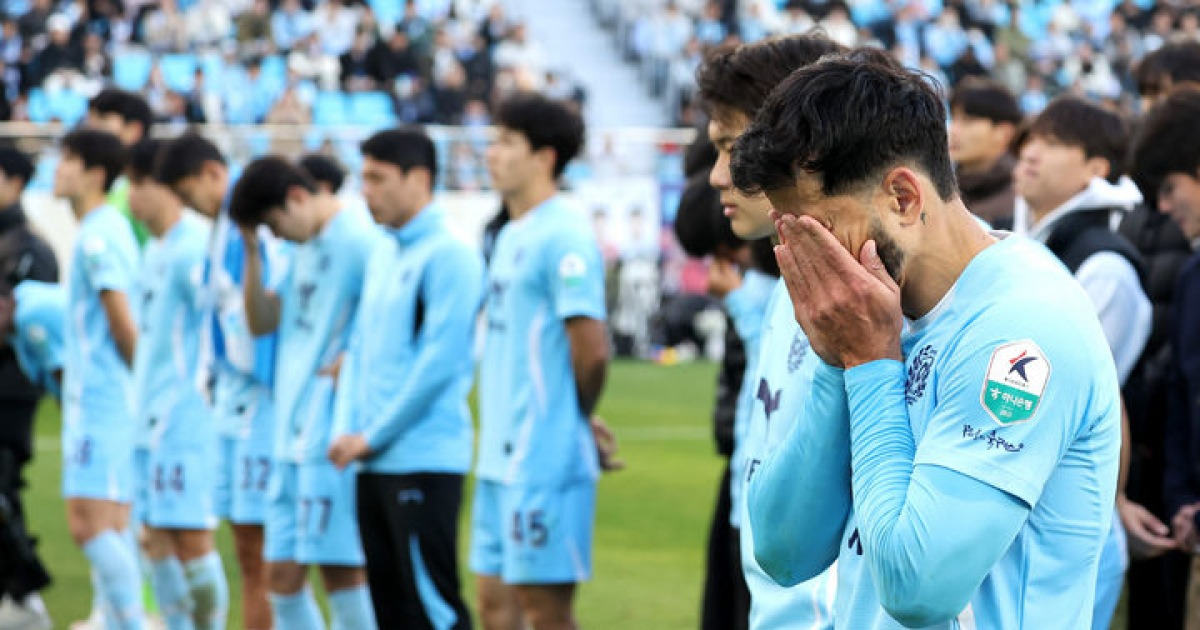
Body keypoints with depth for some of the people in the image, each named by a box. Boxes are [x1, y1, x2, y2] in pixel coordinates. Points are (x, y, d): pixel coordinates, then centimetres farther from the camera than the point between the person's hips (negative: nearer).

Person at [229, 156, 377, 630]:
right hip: (293, 435, 9)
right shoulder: (305, 249, 17)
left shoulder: (357, 240, -12)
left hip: (334, 436, -9)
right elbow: (262, 321, 16)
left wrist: (350, 363, -17)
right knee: (281, 572, 9)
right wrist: (252, 250, 6)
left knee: (337, 565, -5)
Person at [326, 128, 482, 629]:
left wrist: (373, 436, -12)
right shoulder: (383, 254, 16)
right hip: (374, 463, 9)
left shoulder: (448, 256, -10)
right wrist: (348, 429, 6)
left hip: (423, 460, -9)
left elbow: (439, 361, -16)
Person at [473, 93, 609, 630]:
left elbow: (591, 349, -18)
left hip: (545, 461, -9)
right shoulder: (511, 237, 15)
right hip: (503, 458, 9)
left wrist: (575, 418, -2)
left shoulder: (562, 239, -14)